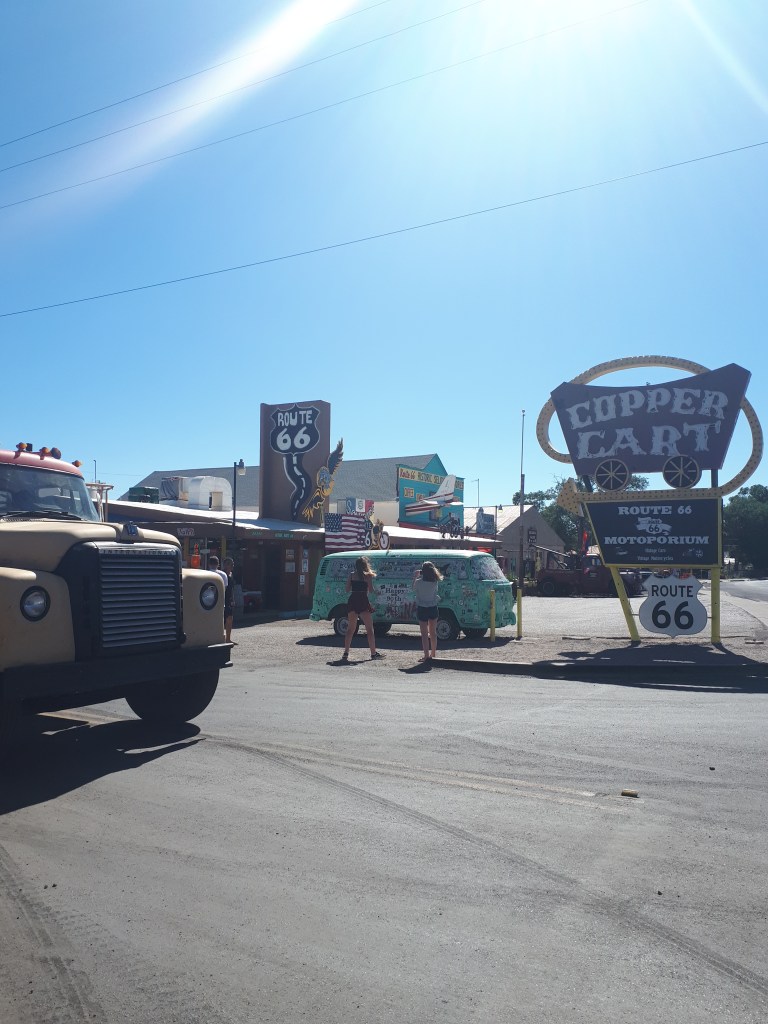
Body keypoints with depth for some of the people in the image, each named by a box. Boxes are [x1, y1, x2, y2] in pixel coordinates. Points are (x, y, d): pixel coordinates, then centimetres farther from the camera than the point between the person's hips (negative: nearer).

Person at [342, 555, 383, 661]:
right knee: (369, 629, 6)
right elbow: (371, 591, -6)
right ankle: (373, 653, 8)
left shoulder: (351, 575, 6)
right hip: (363, 602, -3)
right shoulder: (368, 575, -3)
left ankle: (346, 653, 2)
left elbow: (347, 589, 5)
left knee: (350, 629, 9)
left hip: (352, 602, 4)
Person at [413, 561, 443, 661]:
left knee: (424, 634, 1)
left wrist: (416, 576, 9)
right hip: (433, 608, 3)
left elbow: (414, 588, 1)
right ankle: (433, 654, 27)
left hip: (422, 609, -3)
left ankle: (426, 656, -3)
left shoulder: (419, 582, -17)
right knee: (433, 632, 16)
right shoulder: (435, 582, -9)